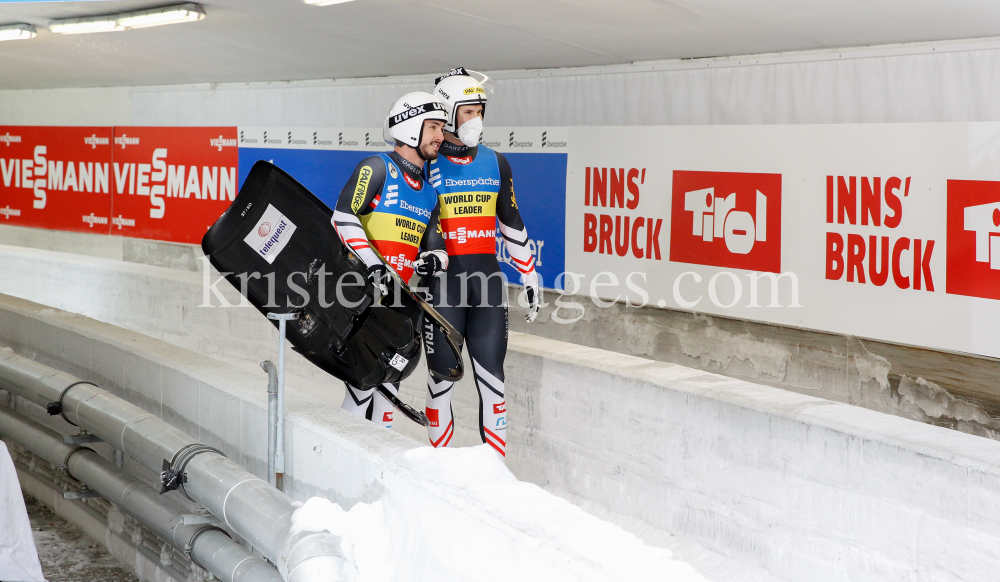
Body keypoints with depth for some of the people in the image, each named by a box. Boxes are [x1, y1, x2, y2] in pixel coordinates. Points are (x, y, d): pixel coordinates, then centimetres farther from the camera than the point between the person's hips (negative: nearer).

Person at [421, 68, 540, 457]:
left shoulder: (494, 163, 10)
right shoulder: (426, 164, -2)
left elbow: (512, 223, 18)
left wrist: (529, 276, 16)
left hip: (488, 277, 3)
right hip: (442, 281, -3)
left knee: (492, 377, 2)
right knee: (442, 377, 3)